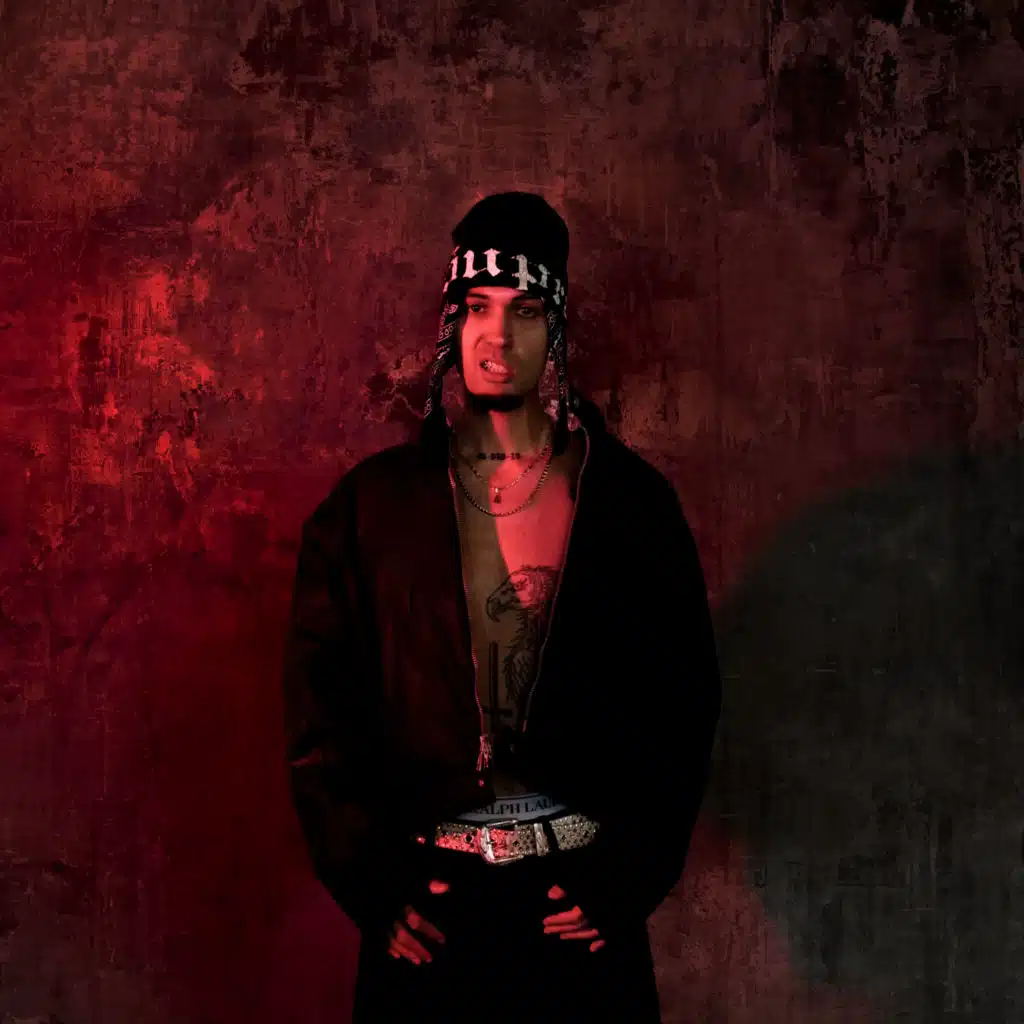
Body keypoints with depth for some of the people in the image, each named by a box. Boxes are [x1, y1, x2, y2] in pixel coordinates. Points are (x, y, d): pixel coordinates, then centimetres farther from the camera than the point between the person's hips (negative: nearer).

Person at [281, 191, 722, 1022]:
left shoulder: (632, 500, 3)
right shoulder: (373, 502, 3)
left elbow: (686, 700, 3)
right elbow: (319, 710, 1)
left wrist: (630, 879, -4)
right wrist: (373, 887, -6)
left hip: (581, 907, 0)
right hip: (425, 908, 0)